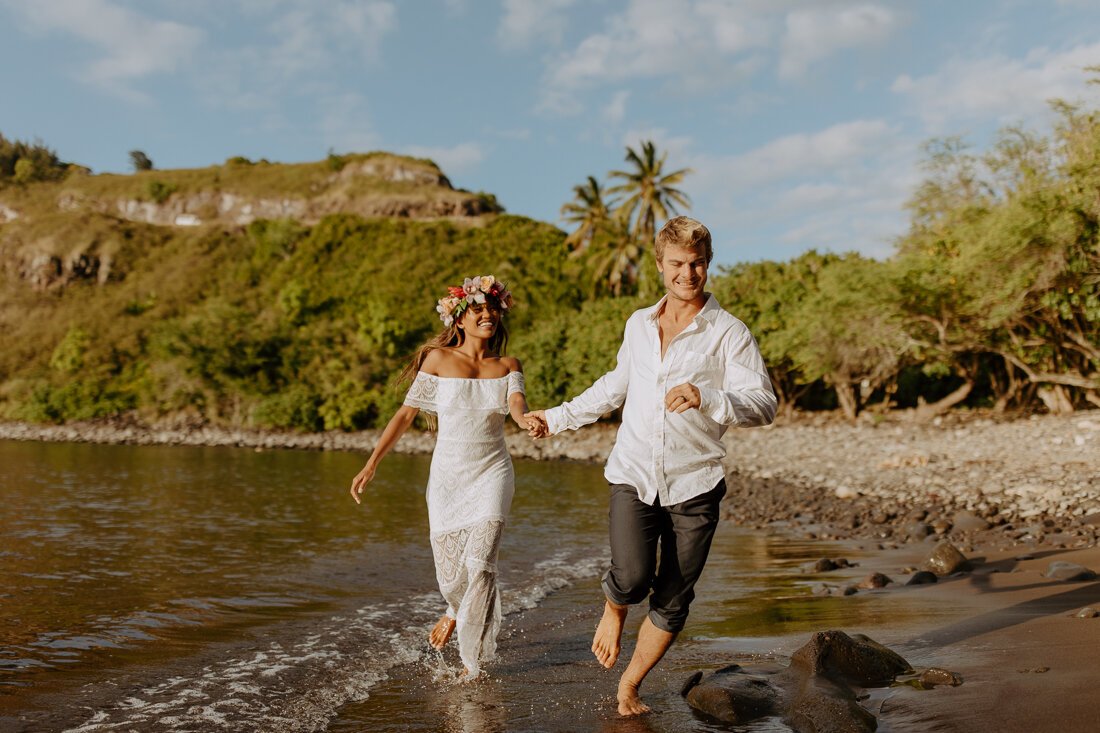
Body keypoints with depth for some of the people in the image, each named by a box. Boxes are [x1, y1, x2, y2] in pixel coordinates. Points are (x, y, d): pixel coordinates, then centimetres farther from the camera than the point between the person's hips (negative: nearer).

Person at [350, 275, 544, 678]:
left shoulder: (509, 366, 4)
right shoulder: (438, 359, -1)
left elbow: (517, 404, -16)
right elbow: (406, 413, 2)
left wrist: (528, 422, -41)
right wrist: (371, 464, -2)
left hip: (492, 474, 0)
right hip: (447, 476, 0)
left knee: (480, 564, -16)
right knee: (450, 577, 2)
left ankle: (472, 660, 5)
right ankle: (456, 611, 42)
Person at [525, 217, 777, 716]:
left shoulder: (729, 334, -3)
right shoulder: (639, 325, 10)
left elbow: (763, 405, -12)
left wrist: (707, 398, -30)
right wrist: (559, 417, 31)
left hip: (693, 485, -1)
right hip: (633, 475, 2)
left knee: (673, 602, 5)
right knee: (631, 578, -19)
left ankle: (629, 686, 29)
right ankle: (613, 610, 18)